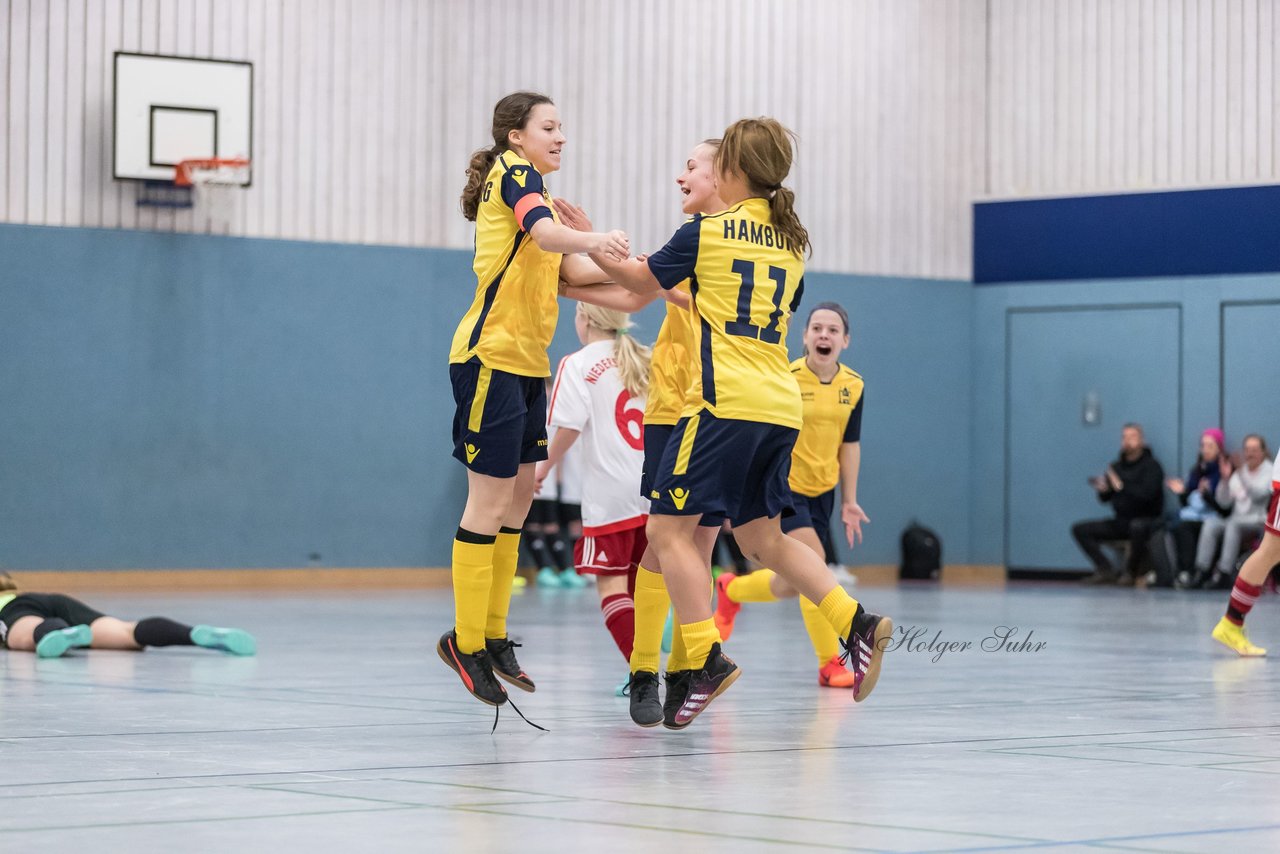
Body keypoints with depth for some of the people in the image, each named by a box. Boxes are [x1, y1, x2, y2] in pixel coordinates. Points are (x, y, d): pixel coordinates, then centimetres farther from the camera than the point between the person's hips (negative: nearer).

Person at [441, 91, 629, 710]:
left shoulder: (527, 186, 22)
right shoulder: (513, 172, -6)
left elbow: (570, 271, 13)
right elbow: (545, 233, -28)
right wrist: (593, 239, -48)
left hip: (528, 365, 10)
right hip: (491, 356, -10)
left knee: (518, 497, 10)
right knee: (491, 501, -7)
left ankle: (492, 635, 16)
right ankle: (466, 641, -1)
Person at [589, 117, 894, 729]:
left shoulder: (706, 232, -3)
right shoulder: (792, 244, 16)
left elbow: (640, 280, 11)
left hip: (726, 402, -7)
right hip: (780, 407, 7)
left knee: (669, 528, -3)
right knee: (761, 537, 17)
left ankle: (706, 660, -15)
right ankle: (857, 624, 4)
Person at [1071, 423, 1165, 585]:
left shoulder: (1151, 466, -6)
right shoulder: (1117, 466, 11)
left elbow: (1147, 494, -23)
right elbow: (1105, 499, 9)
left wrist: (1122, 486, -30)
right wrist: (1102, 490, -13)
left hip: (1146, 520, -6)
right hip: (1121, 522, 6)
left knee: (1137, 527, -42)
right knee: (1079, 529, -5)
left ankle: (1131, 572, -19)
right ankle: (1106, 571, -12)